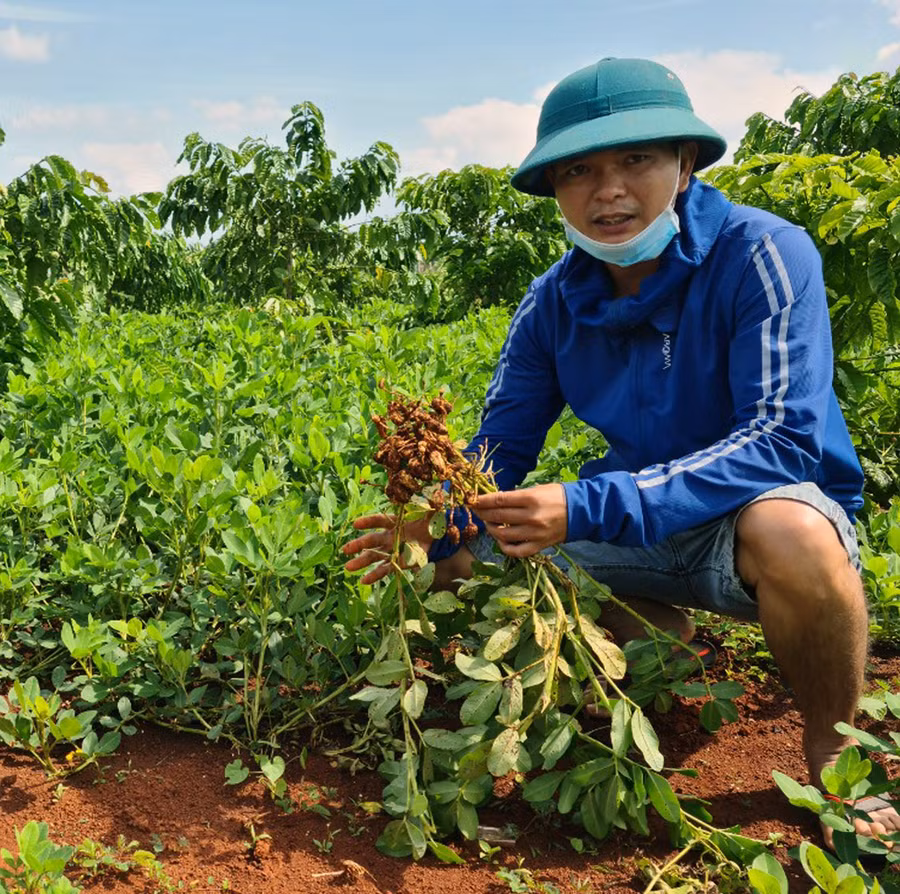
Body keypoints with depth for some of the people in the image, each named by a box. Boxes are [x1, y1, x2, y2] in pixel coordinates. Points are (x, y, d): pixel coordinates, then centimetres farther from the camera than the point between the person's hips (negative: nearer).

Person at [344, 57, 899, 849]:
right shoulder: (555, 302, -5)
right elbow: (501, 450, -4)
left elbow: (785, 438, -30)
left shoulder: (761, 254, -21)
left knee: (789, 531, -40)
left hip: (761, 511, -5)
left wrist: (588, 509, -38)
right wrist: (435, 528, -27)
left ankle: (832, 749, -11)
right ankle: (656, 629, 11)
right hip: (642, 526, 5)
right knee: (465, 554, -9)